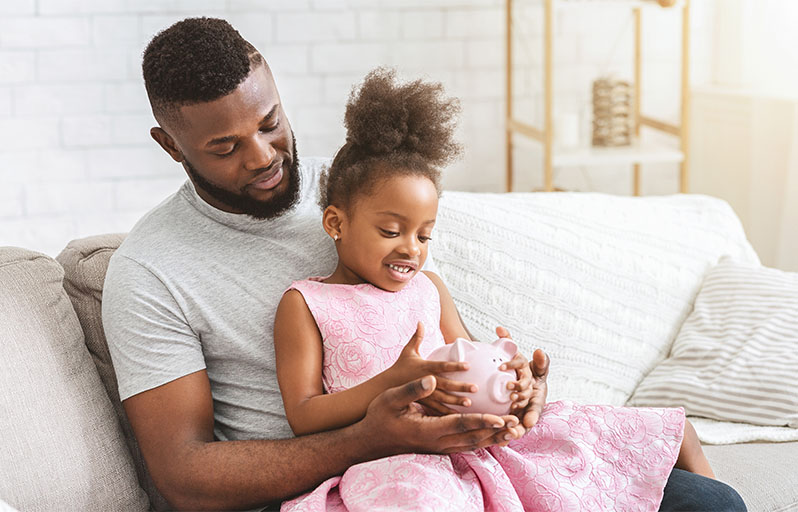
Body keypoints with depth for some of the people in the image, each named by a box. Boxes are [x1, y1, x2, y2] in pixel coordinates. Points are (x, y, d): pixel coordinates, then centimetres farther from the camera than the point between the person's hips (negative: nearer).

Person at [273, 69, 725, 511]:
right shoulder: (305, 304, 4)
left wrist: (503, 380, -5)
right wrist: (396, 381, -18)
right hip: (396, 460, -5)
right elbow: (303, 417, -4)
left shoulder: (429, 288, 20)